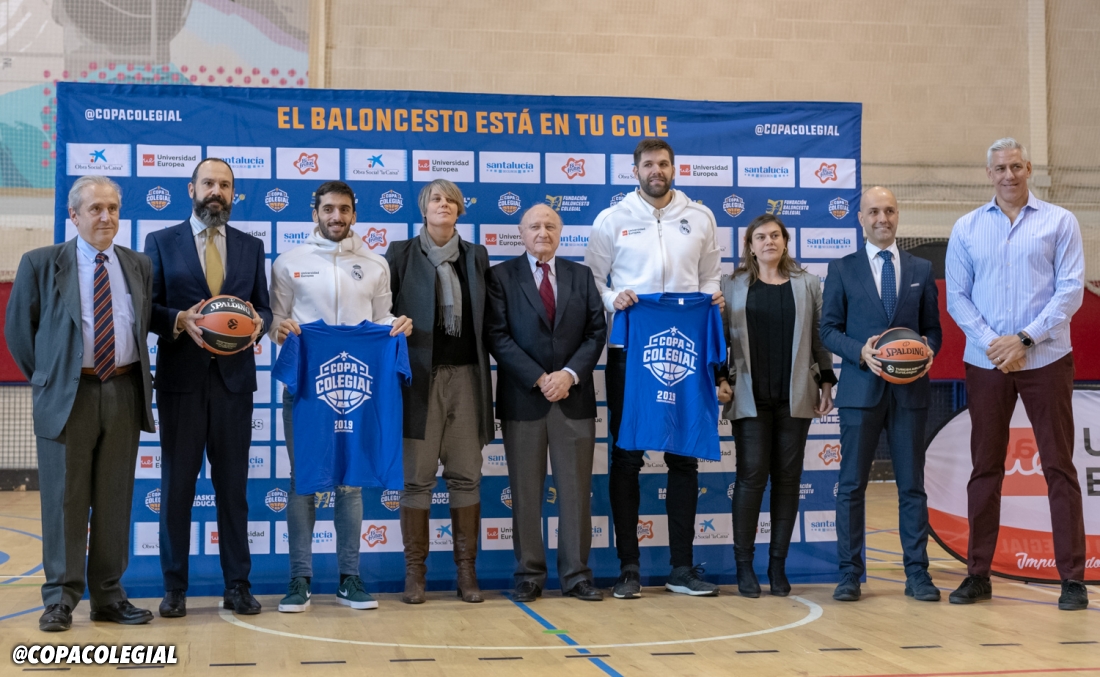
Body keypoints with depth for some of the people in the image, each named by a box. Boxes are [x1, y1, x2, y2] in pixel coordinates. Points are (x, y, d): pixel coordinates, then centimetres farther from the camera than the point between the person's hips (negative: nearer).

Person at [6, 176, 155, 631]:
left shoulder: (139, 266, 11)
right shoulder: (41, 264, 1)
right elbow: (19, 329, 6)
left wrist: (138, 378, 10)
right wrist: (45, 380, 5)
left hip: (124, 393, 3)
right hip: (67, 395, -3)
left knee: (115, 500, 8)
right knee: (65, 499, 1)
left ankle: (108, 596, 17)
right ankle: (61, 599, 10)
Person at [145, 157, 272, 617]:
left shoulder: (251, 247, 11)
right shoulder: (161, 242, 5)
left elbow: (263, 307, 10)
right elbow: (147, 307, 0)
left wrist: (258, 321, -13)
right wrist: (180, 320, -19)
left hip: (234, 378, 2)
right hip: (181, 378, -2)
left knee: (233, 484, 6)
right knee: (176, 484, 3)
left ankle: (237, 585, 13)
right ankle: (175, 587, 11)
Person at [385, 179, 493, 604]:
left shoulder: (476, 257, 12)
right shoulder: (401, 254, 5)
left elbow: (486, 319, 12)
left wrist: (485, 375, 6)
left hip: (466, 376, 2)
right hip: (419, 377, -2)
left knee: (466, 475, 2)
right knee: (417, 476, -1)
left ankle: (466, 570, 9)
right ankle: (415, 572, 6)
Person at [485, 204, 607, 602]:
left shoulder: (581, 276, 12)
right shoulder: (501, 276, 3)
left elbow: (597, 331, 6)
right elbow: (498, 336, -6)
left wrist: (570, 374, -10)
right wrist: (539, 379, -13)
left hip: (574, 397, 2)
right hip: (523, 399, -2)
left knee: (576, 491, 4)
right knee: (526, 493, 3)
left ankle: (576, 575, 11)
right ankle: (529, 576, 11)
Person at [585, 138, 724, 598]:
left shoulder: (699, 218, 10)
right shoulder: (612, 220, 4)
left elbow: (711, 276, 14)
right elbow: (591, 279, 4)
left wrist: (714, 299, -6)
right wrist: (613, 298, -15)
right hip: (629, 351, -2)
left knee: (684, 457, 5)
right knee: (627, 457, 1)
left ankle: (682, 567, 13)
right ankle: (628, 568, 8)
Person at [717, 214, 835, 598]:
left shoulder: (807, 285, 10)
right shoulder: (733, 286, 7)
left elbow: (820, 336, 10)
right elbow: (721, 336, 6)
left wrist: (826, 382, 6)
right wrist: (720, 379, -2)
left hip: (795, 397, 2)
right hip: (750, 397, -2)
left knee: (788, 477, 3)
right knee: (752, 475, -6)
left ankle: (778, 565, 10)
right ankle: (744, 565, 2)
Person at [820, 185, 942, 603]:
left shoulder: (921, 270, 12)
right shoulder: (842, 270, 6)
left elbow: (933, 328, 12)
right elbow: (828, 329, 3)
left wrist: (928, 349, -10)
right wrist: (860, 351, -14)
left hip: (910, 390, 2)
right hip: (861, 389, -1)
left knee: (912, 485, 5)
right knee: (852, 485, 1)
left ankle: (917, 574, 11)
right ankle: (849, 574, 7)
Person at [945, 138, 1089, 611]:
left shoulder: (1059, 222, 2)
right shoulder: (967, 229, 8)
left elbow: (1071, 289, -5)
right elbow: (957, 297, 5)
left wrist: (1025, 338, -13)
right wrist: (992, 343, -9)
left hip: (1046, 360, -2)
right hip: (985, 363, 2)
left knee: (1059, 467, 1)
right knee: (985, 469, 7)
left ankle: (1072, 577, 5)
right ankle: (978, 574, 14)